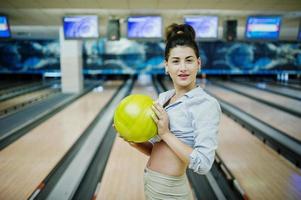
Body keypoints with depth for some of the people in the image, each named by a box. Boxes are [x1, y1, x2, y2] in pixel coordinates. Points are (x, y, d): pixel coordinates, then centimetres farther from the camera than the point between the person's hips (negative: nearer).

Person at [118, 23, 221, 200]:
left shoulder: (207, 105, -18)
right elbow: (154, 148, 8)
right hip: (151, 183, 7)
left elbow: (203, 164, -23)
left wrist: (166, 133, -22)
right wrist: (133, 140, -9)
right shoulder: (163, 97, 2)